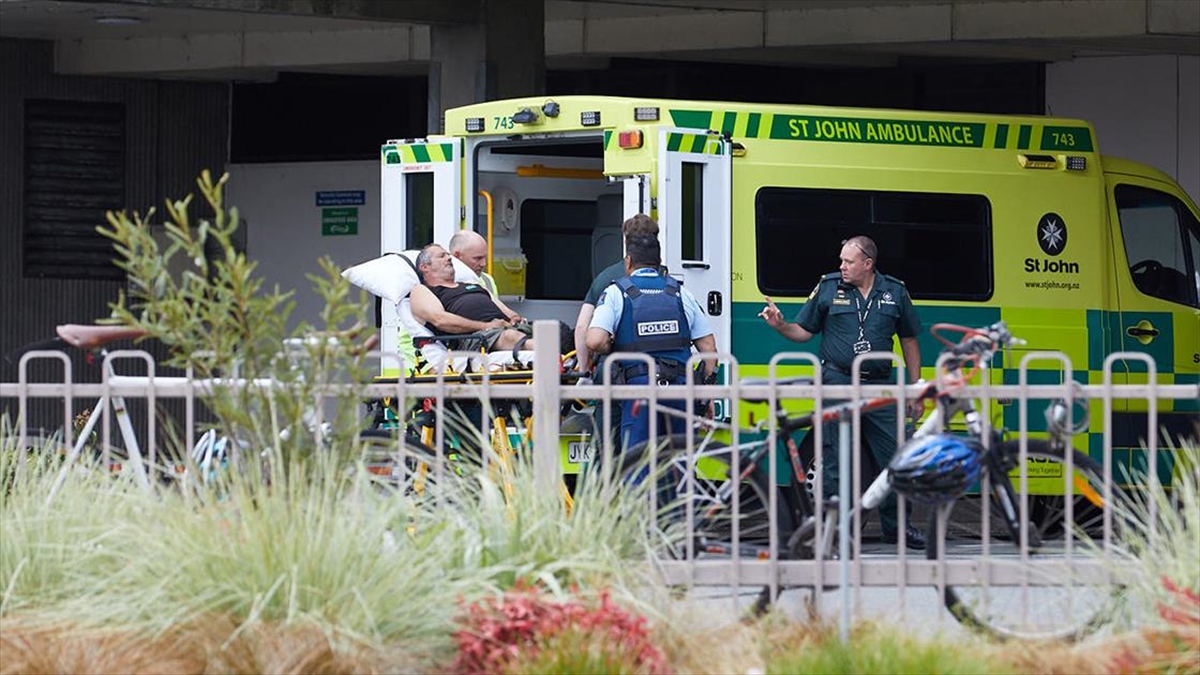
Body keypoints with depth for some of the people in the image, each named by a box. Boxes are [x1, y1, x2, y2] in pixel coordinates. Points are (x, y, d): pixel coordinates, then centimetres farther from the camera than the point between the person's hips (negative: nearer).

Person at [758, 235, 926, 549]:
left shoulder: (894, 292, 6)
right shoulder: (828, 288, 3)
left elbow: (909, 342, 13)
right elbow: (804, 331, 7)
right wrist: (780, 325, -14)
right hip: (838, 383, -1)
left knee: (893, 457, 2)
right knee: (837, 460, -1)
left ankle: (896, 526, 15)